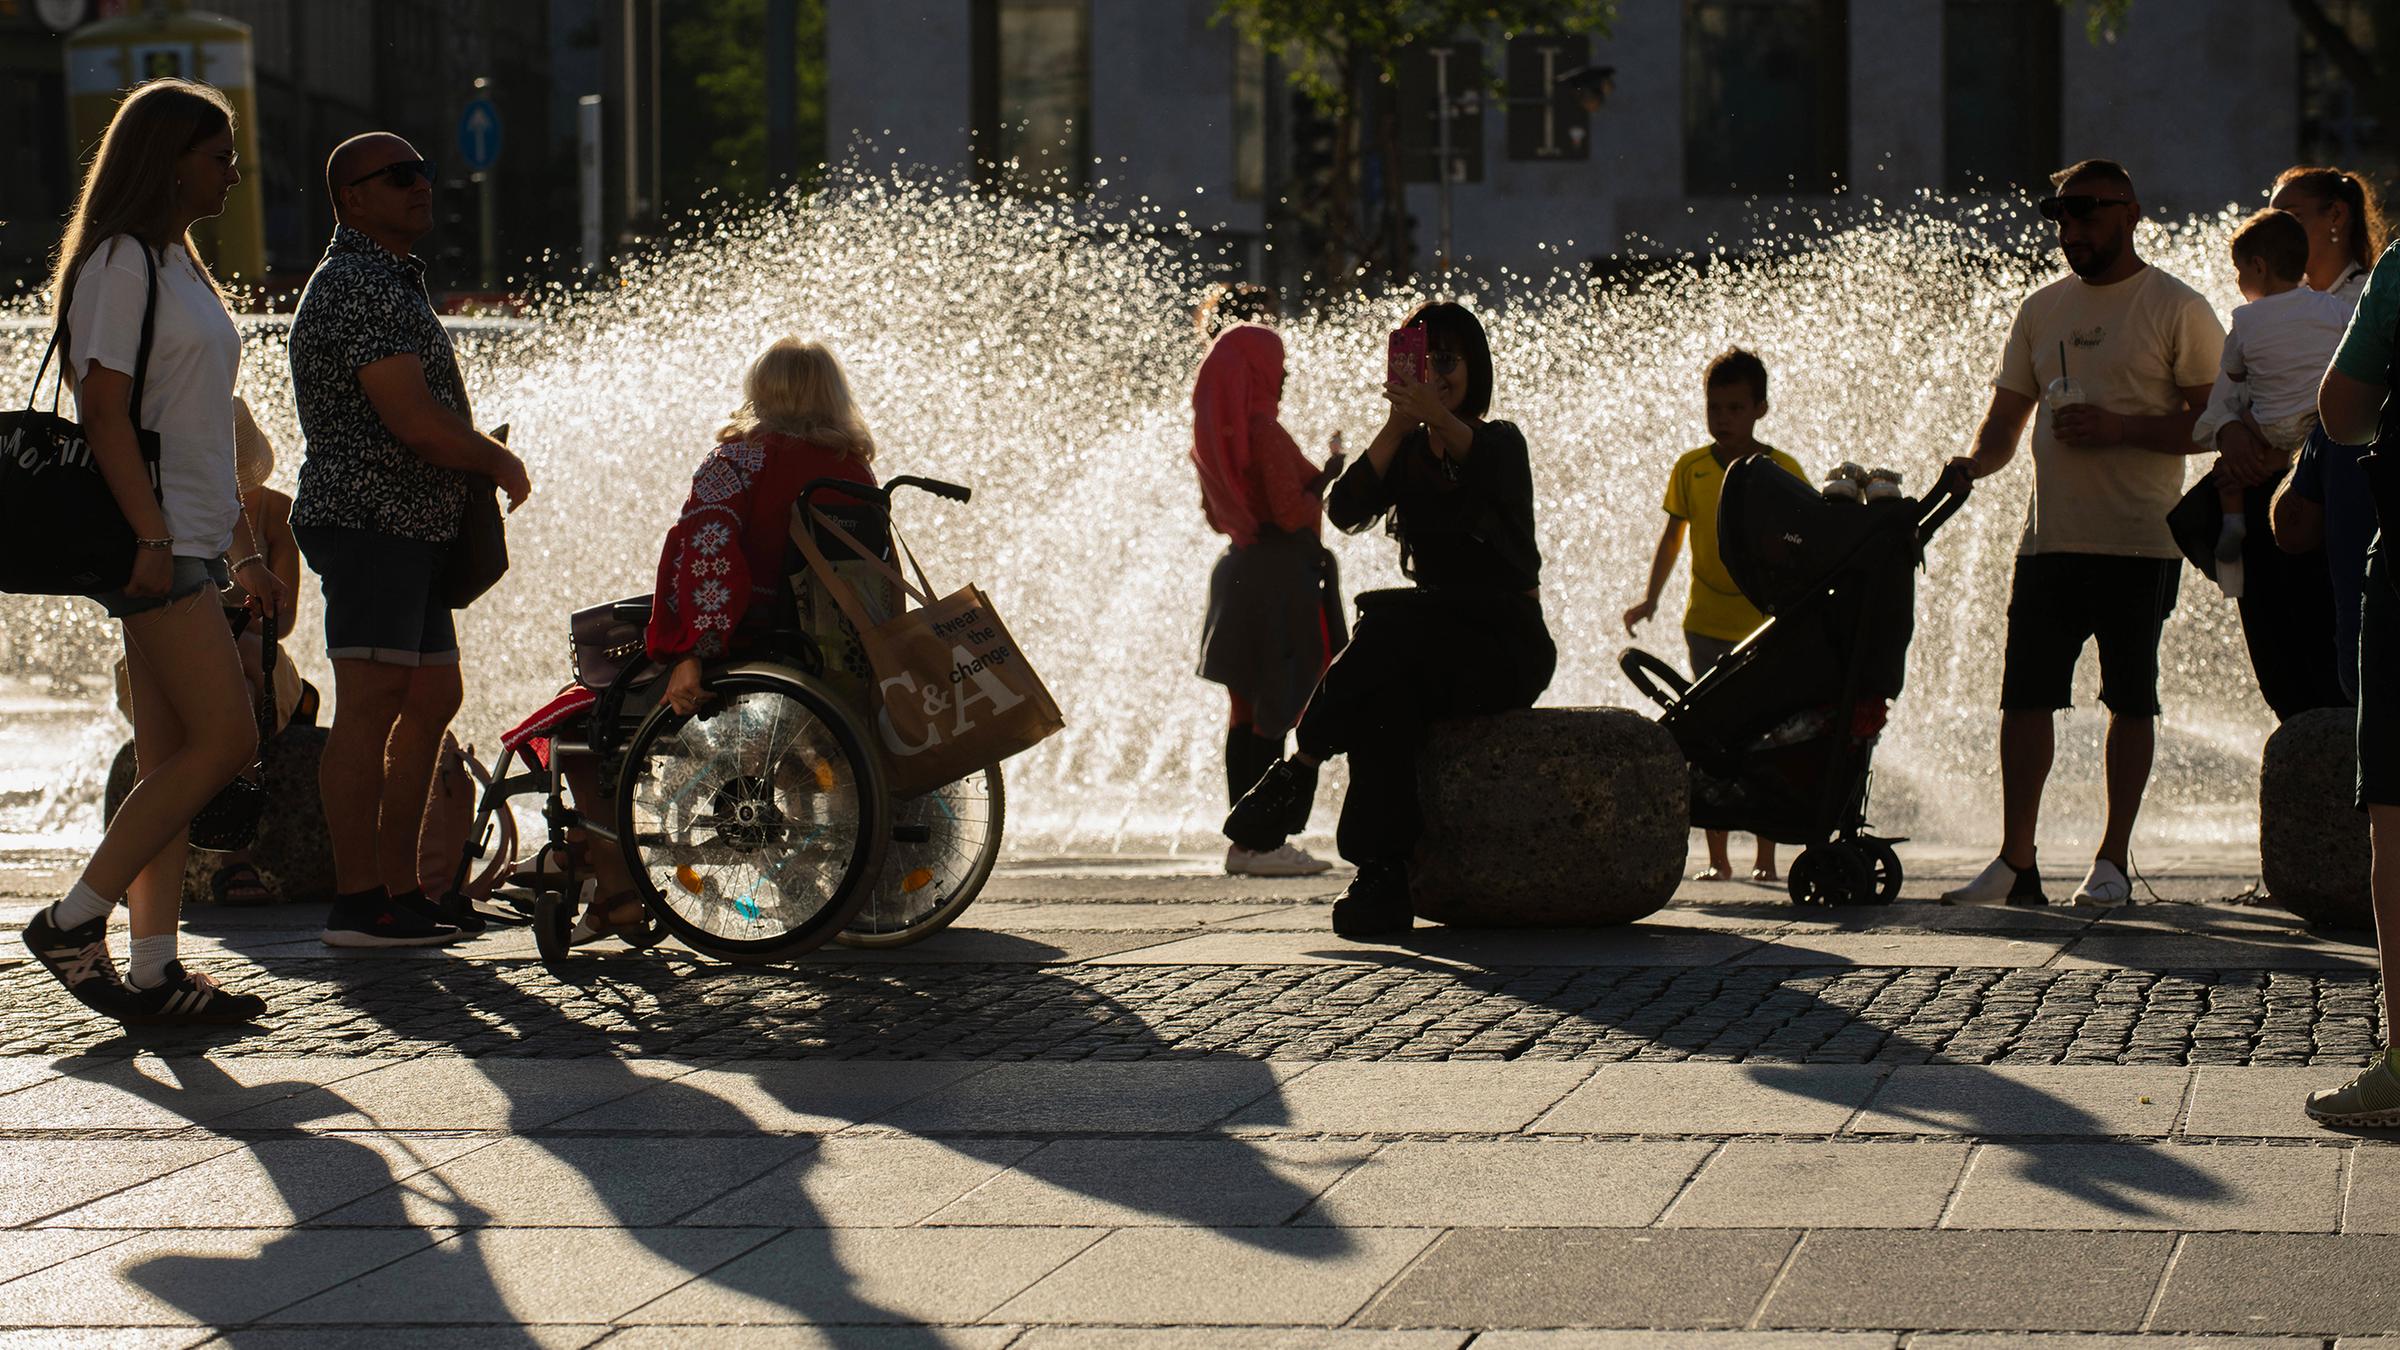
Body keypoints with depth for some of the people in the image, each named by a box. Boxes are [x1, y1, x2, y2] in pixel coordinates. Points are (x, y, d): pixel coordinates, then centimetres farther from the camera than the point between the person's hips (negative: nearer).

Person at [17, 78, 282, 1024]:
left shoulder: (178, 266, 21)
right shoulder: (121, 263, -9)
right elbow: (105, 410, -17)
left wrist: (242, 549, 22)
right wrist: (151, 536, -22)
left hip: (184, 542, 10)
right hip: (151, 541, -10)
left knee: (170, 757, 6)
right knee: (224, 741, -13)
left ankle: (153, 971, 6)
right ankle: (74, 920, -7)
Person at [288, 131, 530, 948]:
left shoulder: (393, 281, 21)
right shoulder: (356, 285, -14)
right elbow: (414, 420, -21)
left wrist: (480, 466, 12)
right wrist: (498, 461, -5)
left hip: (411, 528, 11)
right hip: (368, 521, -11)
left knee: (433, 698, 13)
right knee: (370, 705, -10)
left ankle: (399, 887, 18)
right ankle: (359, 902, -10)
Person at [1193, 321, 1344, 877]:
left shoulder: (1210, 438, 10)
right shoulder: (1264, 433, -16)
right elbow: (1292, 514, -19)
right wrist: (1328, 474, -5)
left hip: (1238, 570, 9)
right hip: (1281, 575, -9)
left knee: (1246, 712, 10)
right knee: (1276, 712, -6)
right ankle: (1264, 840, -7)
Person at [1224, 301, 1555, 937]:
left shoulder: (1500, 441, 0)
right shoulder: (1403, 454, 13)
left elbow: (1496, 475, -28)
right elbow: (1346, 511, -7)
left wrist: (1438, 416, -48)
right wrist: (1396, 427, -21)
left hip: (1507, 645, -4)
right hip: (1434, 647, 4)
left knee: (1385, 628, -32)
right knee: (1385, 691, -32)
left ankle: (1296, 772, -25)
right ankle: (1382, 879, -39)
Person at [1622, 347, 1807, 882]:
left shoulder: (1785, 472, -4)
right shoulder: (1690, 469, 0)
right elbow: (1673, 536, 10)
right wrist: (1651, 598, 0)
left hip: (1768, 623, -1)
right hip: (1707, 623, 1)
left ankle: (1765, 855, 8)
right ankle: (1717, 858, 5)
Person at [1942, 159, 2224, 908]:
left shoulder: (2177, 310, -2)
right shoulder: (2041, 310, 14)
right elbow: (2006, 416, 17)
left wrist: (2121, 429, -17)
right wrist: (1974, 463, -5)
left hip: (2140, 540, -5)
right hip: (2050, 533, 5)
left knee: (2130, 698, 1)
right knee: (2024, 693, 0)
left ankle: (2113, 861, 7)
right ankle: (2015, 862, 3)